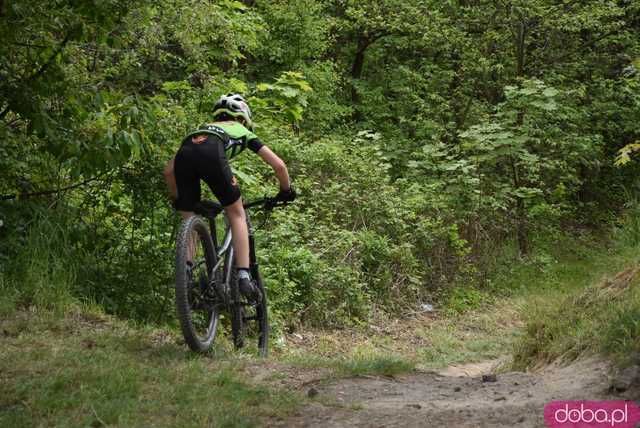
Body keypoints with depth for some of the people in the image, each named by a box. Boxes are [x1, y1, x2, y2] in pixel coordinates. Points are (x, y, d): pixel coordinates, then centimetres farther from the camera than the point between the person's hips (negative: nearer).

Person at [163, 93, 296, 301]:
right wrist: (286, 191, 47)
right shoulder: (243, 132, 36)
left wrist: (177, 199, 50)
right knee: (236, 214, 11)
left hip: (184, 153, 3)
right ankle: (243, 277, 0)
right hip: (211, 154, -3)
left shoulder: (203, 128, 44)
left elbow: (168, 170, 38)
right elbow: (279, 165, 30)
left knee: (189, 221, 17)